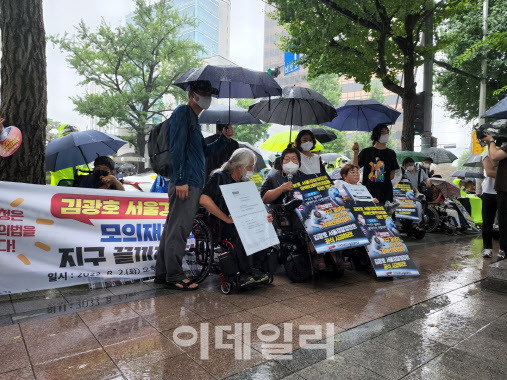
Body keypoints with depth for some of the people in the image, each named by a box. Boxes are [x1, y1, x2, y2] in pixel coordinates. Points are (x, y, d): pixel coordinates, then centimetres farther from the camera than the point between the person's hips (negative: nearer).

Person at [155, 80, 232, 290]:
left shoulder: (194, 118, 26)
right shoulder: (182, 112, -3)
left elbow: (205, 151, 26)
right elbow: (177, 148, -14)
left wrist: (223, 139, 12)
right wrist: (181, 180, -20)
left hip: (192, 183, 10)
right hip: (184, 183, -10)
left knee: (173, 228, 12)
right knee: (178, 229, -6)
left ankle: (162, 273, 21)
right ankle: (174, 276, 2)